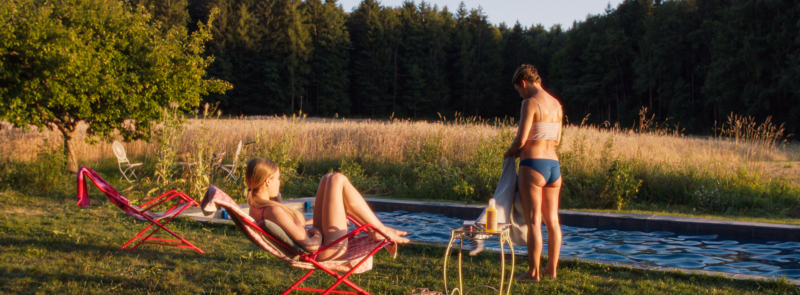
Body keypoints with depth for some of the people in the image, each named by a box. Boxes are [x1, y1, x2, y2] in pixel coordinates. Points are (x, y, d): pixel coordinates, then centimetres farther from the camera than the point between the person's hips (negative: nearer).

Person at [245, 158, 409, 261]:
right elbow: (310, 245, -28)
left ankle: (374, 230, 14)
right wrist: (317, 234, -9)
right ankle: (381, 231, 3)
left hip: (318, 239, 10)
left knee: (329, 179, 13)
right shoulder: (273, 211, -30)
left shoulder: (255, 210, 0)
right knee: (337, 180, -7)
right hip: (330, 248, -10)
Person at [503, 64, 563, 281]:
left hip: (533, 165, -7)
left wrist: (509, 152, 5)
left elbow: (521, 139, -15)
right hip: (554, 165, 8)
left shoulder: (530, 103, -11)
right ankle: (552, 268, 19)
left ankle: (533, 272, 0)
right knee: (552, 220, 12)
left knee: (533, 221, -3)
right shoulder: (557, 104, 13)